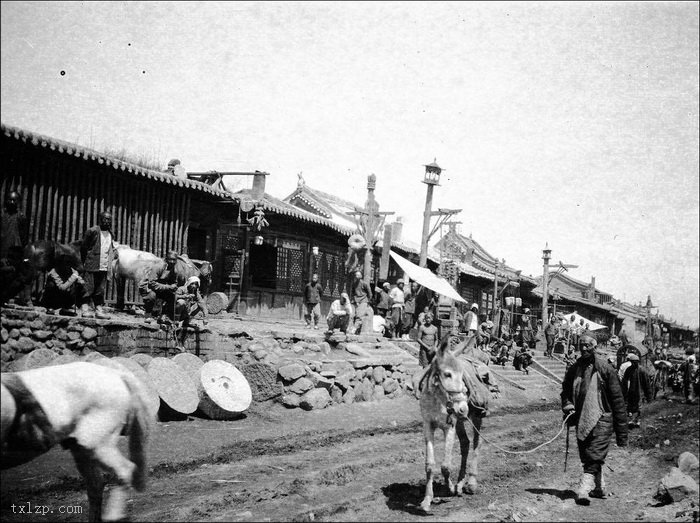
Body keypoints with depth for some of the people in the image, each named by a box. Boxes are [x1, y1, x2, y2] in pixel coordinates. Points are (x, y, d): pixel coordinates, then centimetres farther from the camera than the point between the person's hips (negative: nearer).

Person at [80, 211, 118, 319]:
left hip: (104, 268, 5)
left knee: (100, 290, 6)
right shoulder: (92, 231, -4)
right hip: (92, 266, -5)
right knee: (89, 289, -4)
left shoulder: (110, 234, 14)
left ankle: (98, 309, 8)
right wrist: (84, 262, -1)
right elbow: (83, 247, -1)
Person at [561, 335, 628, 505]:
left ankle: (584, 490, -22)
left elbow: (617, 398, -5)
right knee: (586, 457, 13)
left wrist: (621, 431, -6)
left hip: (601, 419, -5)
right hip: (581, 419, 6)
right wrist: (567, 404, -1)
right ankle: (599, 487, 30)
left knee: (594, 456, -14)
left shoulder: (604, 368, -7)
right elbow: (566, 390, 22)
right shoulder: (574, 368, 7)